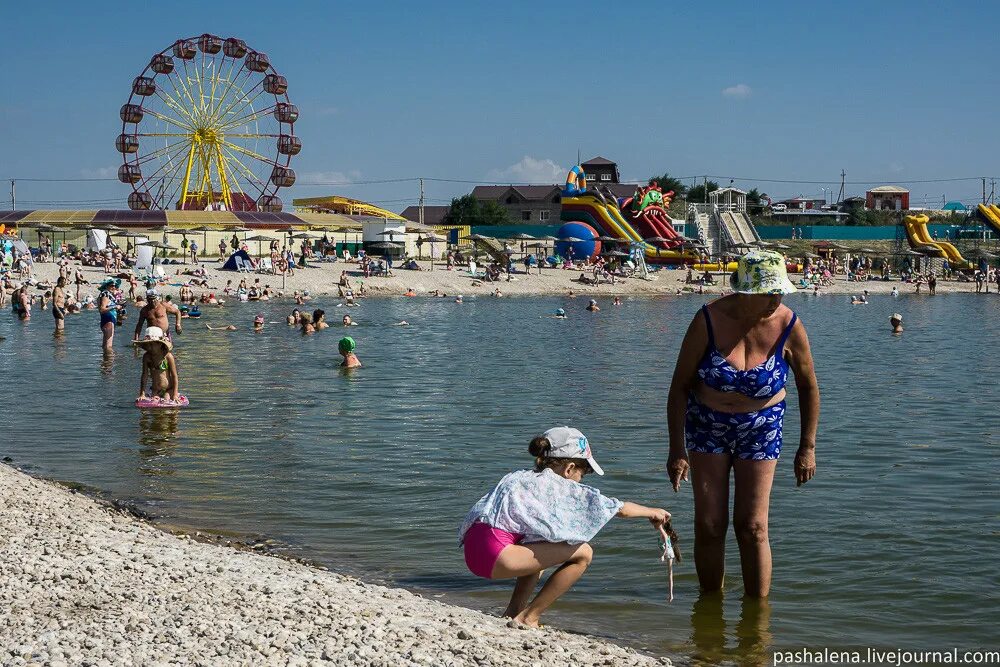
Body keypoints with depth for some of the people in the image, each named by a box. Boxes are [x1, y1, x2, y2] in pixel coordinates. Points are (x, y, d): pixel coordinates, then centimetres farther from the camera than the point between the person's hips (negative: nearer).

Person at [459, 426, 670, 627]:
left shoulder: (521, 477, 23)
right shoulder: (560, 487, 3)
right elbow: (620, 509, 10)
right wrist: (652, 512, 27)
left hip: (472, 550, 9)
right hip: (495, 554, -9)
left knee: (540, 551, 33)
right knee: (582, 553, -3)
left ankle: (513, 613, 21)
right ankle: (528, 618, 2)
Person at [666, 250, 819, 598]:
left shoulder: (789, 327, -16)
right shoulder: (709, 320, -19)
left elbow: (808, 387, 0)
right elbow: (680, 385, -11)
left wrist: (807, 447, 0)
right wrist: (677, 448, -12)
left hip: (760, 430, 0)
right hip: (707, 425, 0)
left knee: (752, 527, -2)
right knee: (709, 525, 0)